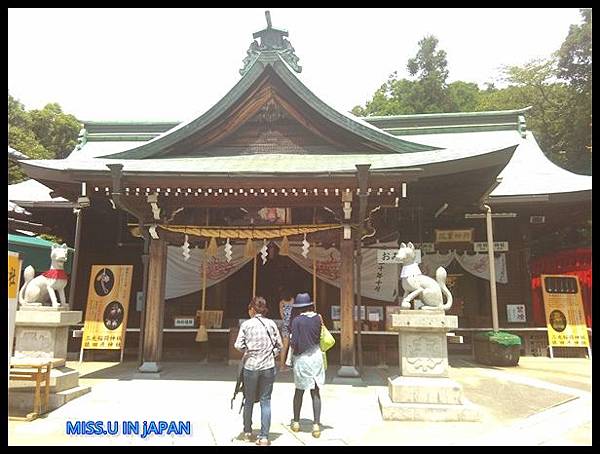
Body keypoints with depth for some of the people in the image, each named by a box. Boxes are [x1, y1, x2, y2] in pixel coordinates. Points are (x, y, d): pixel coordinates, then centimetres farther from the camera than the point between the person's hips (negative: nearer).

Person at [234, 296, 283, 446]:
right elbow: (279, 345, 0)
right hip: (268, 366, 1)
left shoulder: (246, 324, -5)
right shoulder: (271, 324, 0)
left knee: (249, 400, 16)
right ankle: (264, 437, 5)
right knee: (265, 401, 7)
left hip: (250, 366, 0)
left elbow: (238, 345, -8)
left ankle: (247, 432, 29)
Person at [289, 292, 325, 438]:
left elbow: (294, 342, -13)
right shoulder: (318, 318, -2)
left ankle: (296, 422, 25)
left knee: (299, 391, 14)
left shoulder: (297, 320, -12)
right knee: (315, 392, 9)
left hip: (301, 358, -2)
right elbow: (319, 337, 5)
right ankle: (316, 424, 5)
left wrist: (294, 350, 7)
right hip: (316, 356, 2)